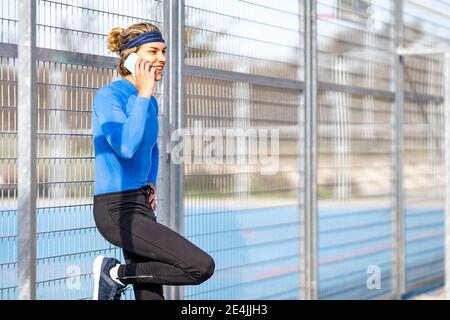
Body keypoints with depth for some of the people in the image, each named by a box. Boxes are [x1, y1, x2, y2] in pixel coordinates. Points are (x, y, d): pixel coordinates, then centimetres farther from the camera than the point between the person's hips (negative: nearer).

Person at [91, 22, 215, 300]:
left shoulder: (150, 102, 12)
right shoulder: (108, 95, -12)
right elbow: (126, 147, -29)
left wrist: (151, 185, 14)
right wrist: (143, 94, -20)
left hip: (139, 205, 9)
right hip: (116, 210, -9)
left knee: (151, 296, 8)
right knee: (202, 266, -18)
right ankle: (117, 273, -3)